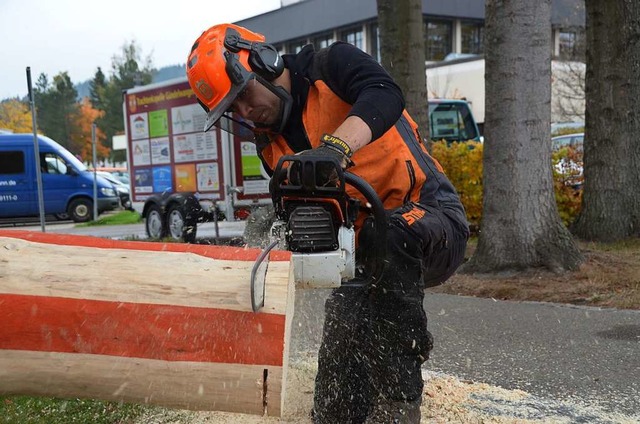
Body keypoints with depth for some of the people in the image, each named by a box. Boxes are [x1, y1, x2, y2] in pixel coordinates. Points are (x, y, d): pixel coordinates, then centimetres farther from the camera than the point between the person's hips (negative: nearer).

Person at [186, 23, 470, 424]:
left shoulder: (332, 65, -9)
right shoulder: (271, 147, 8)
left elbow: (384, 95, -31)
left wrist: (336, 146, -48)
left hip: (434, 219, -6)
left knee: (389, 235, -39)